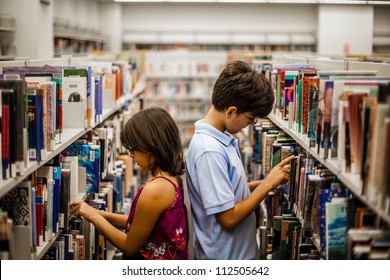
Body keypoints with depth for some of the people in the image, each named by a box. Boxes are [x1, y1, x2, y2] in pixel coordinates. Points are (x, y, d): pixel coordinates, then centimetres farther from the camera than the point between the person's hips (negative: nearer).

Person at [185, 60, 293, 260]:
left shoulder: (222, 139, 2)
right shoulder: (209, 152, -26)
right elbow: (229, 218, -25)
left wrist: (265, 182, -2)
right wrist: (268, 184, -17)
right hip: (225, 257, -9)